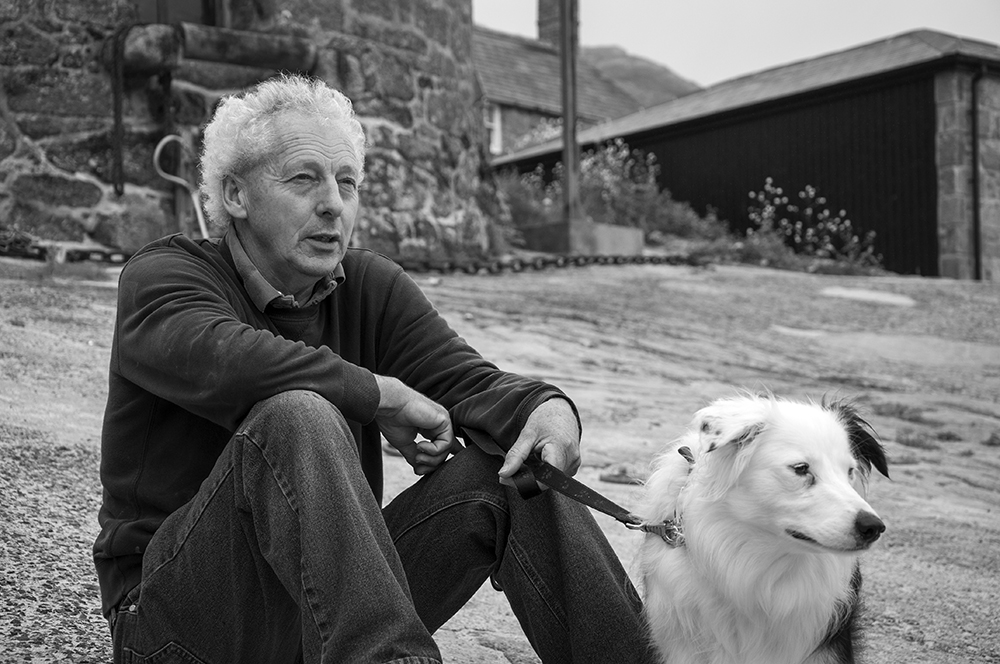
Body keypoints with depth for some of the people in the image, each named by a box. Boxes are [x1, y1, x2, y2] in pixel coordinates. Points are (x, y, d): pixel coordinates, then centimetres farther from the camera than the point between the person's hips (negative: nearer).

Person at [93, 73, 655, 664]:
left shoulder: (372, 288, 7)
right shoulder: (161, 277, -7)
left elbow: (466, 378, -6)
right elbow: (222, 361, -30)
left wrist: (548, 408, -28)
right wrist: (385, 396, -22)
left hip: (338, 598, 5)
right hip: (180, 611, -4)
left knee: (511, 473, -13)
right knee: (295, 417, -32)